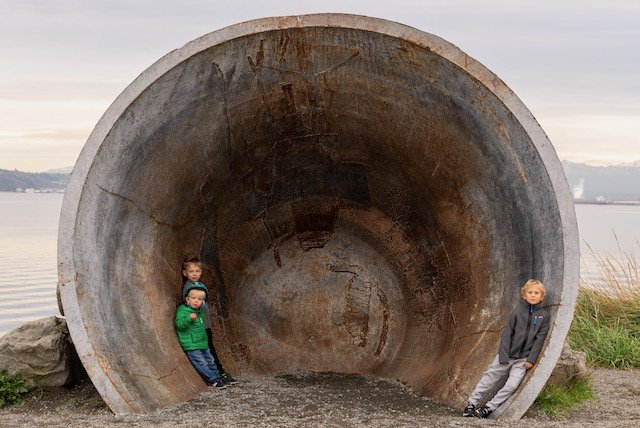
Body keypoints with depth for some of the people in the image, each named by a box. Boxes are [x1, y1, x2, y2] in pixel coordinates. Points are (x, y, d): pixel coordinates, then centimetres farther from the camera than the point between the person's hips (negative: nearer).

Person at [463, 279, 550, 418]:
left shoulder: (544, 315, -1)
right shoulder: (518, 311, -2)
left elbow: (539, 339, -3)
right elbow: (507, 333, -3)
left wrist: (531, 359, -9)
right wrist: (503, 357, -9)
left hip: (523, 359, -1)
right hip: (508, 355, 1)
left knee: (512, 384, -15)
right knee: (489, 378, -1)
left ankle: (489, 408, -7)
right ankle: (471, 403, 8)